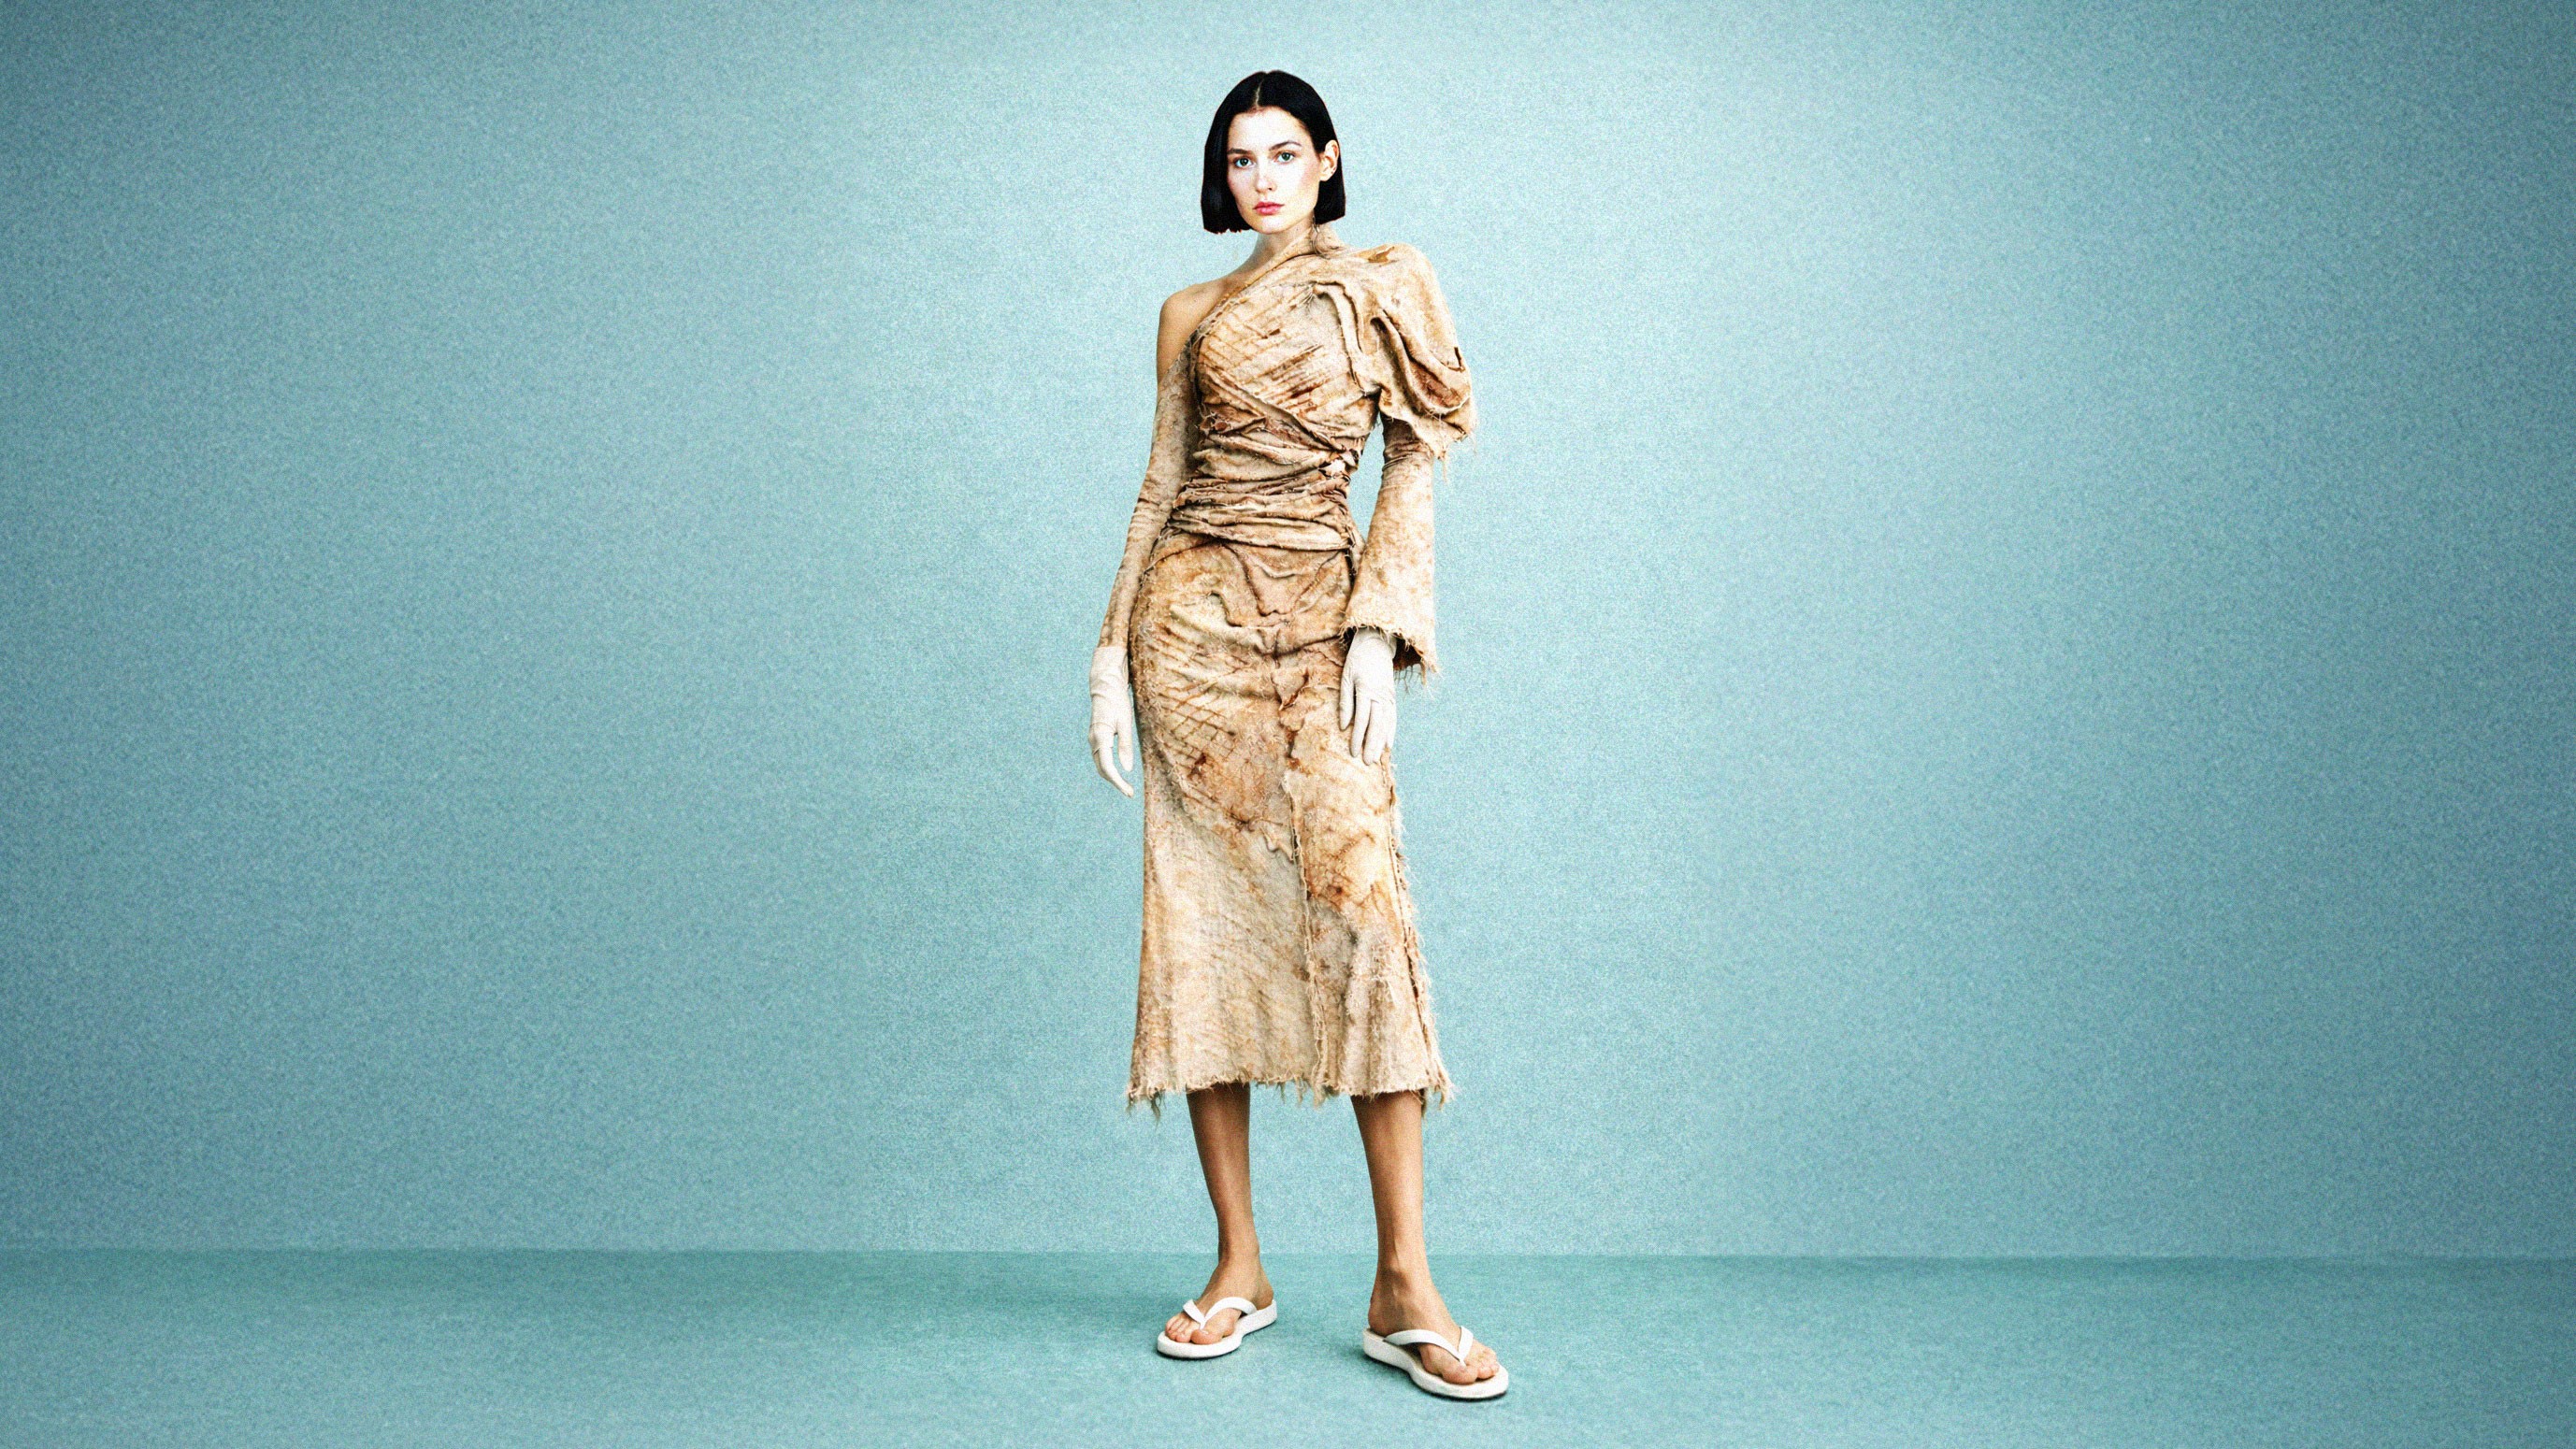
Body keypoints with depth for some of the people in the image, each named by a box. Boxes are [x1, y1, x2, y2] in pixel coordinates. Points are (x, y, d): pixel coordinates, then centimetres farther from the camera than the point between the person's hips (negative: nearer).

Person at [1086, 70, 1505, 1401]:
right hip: (1193, 619, 3)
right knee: (1199, 920, -1)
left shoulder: (1382, 285, 10)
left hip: (1315, 621, -2)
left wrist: (1377, 631, -9)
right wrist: (1114, 656, 6)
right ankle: (1238, 1270, 8)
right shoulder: (1191, 314, 16)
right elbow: (1161, 486, 14)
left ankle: (1404, 1288, -8)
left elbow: (1415, 469, 4)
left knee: (1355, 899, -14)